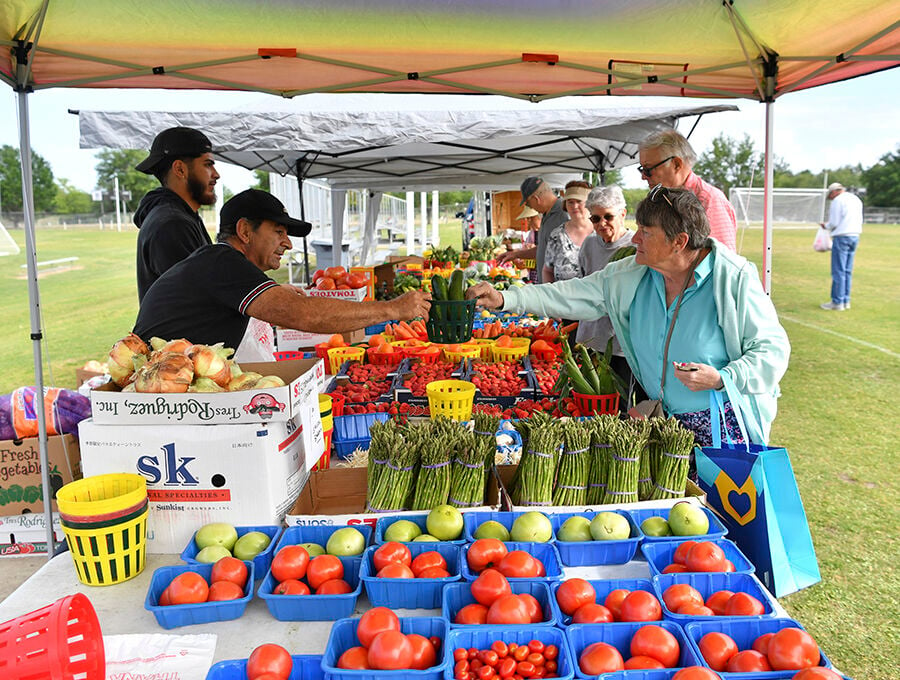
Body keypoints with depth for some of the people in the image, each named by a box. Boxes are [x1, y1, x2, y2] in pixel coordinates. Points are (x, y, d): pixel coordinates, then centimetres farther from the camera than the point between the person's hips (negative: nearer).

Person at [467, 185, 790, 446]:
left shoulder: (734, 278, -15)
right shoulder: (633, 274, -1)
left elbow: (774, 348, -10)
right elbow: (573, 296, 3)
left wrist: (722, 378, -26)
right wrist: (505, 299, -5)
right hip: (664, 421, 4)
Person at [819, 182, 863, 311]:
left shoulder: (837, 201, -8)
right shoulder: (856, 199, 17)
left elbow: (834, 223, -11)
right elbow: (860, 221, 20)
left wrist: (825, 226, 10)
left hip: (842, 237, -8)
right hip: (855, 236, 8)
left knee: (838, 271, -5)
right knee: (847, 271, 12)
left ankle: (837, 302, -4)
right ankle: (846, 301, 15)